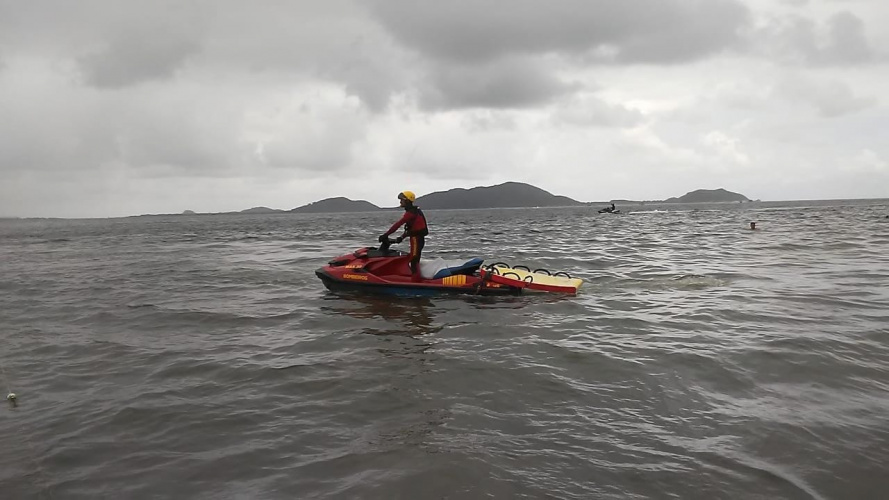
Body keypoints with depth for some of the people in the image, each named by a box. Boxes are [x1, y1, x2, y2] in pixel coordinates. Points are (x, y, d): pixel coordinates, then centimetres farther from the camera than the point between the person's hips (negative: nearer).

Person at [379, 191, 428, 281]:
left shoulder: (411, 212, -16)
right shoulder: (414, 211, 15)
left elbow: (398, 224, -23)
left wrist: (386, 235, -24)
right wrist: (402, 237, 12)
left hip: (416, 239, -10)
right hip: (418, 239, 10)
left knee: (414, 262, -11)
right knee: (414, 261, 14)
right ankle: (416, 280, 18)